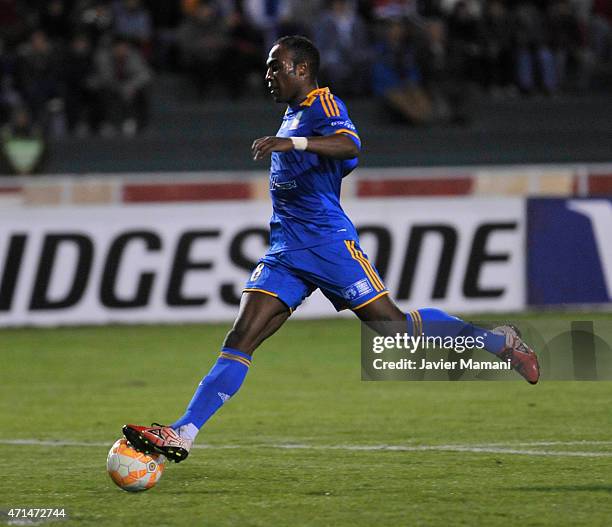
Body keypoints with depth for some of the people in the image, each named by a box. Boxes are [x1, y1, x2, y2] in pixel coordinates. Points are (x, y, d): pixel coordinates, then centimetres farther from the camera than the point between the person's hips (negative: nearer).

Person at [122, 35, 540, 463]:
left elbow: (349, 144, -29)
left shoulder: (323, 104, -6)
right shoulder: (292, 114, 21)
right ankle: (182, 435, -15)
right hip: (286, 249, 8)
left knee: (393, 326, -5)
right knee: (239, 342, -6)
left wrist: (293, 142, -43)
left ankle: (501, 342, 14)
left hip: (327, 243, -8)